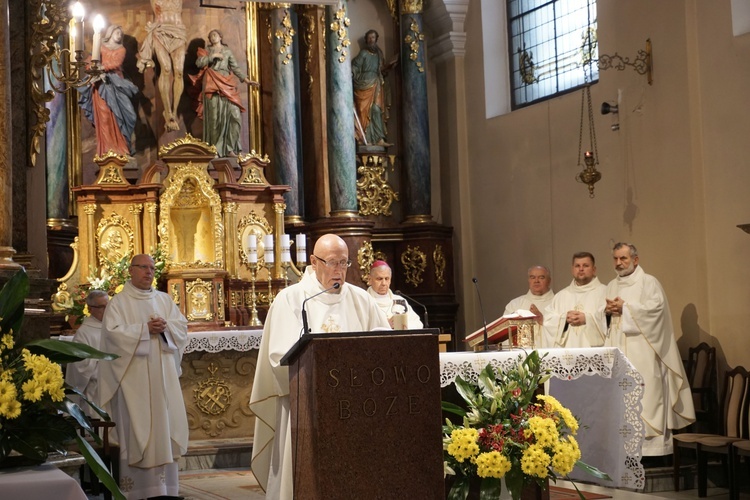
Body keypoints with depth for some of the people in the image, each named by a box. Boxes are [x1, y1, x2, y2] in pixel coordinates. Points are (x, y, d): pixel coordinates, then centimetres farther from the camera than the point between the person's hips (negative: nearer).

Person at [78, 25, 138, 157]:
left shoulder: (121, 49, 12)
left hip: (115, 83, 1)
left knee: (117, 115, -5)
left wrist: (103, 67, -20)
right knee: (104, 115, -8)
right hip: (101, 83, -1)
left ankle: (119, 148, -2)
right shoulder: (100, 47, 11)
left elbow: (116, 63, -6)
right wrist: (99, 72, -19)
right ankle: (107, 149, -8)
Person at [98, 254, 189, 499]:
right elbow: (113, 332, -13)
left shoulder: (164, 299, 15)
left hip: (162, 374, 5)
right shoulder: (119, 302, 0)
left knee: (165, 422, 2)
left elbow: (182, 326, 8)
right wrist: (145, 329, -18)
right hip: (134, 375, -4)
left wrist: (165, 327, -12)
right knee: (137, 425, -6)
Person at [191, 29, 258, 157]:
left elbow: (235, 67, 12)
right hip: (212, 85, -2)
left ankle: (230, 148, -4)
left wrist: (245, 79, 0)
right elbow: (198, 63, -1)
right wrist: (213, 56, -7)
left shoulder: (227, 51, 19)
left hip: (227, 85, 2)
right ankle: (214, 149, -5)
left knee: (233, 115, -9)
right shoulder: (207, 51, 15)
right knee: (214, 116, -6)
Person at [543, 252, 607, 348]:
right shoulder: (562, 295, 18)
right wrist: (565, 318, -10)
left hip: (592, 348, -3)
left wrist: (587, 319, -17)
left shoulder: (604, 292, 5)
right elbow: (548, 320, 7)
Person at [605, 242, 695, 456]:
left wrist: (625, 308, -12)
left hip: (643, 349, -6)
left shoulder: (648, 282, 1)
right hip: (619, 349, 6)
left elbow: (656, 306, -14)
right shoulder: (612, 286, 19)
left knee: (647, 393, -10)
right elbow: (605, 316, 20)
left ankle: (651, 441, -10)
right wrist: (608, 310, -4)